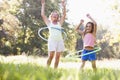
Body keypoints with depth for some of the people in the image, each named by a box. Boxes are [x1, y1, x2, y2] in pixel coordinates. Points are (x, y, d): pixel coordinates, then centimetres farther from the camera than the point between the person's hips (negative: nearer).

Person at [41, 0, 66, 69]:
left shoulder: (59, 23, 21)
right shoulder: (49, 23, 16)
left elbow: (64, 15, 16)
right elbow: (42, 14, 9)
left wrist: (64, 6, 11)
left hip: (60, 40, 3)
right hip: (52, 40, -3)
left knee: (57, 57, -2)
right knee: (51, 56, -13)